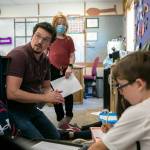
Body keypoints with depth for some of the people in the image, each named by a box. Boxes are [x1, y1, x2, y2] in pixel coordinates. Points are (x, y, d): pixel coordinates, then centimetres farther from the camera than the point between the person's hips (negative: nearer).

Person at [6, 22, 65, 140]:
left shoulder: (45, 60, 3)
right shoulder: (18, 55, -22)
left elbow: (46, 87, 13)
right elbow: (12, 93, -29)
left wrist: (52, 95, -12)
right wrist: (45, 98, -22)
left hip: (31, 108, 8)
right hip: (13, 110, -8)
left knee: (56, 137, 15)